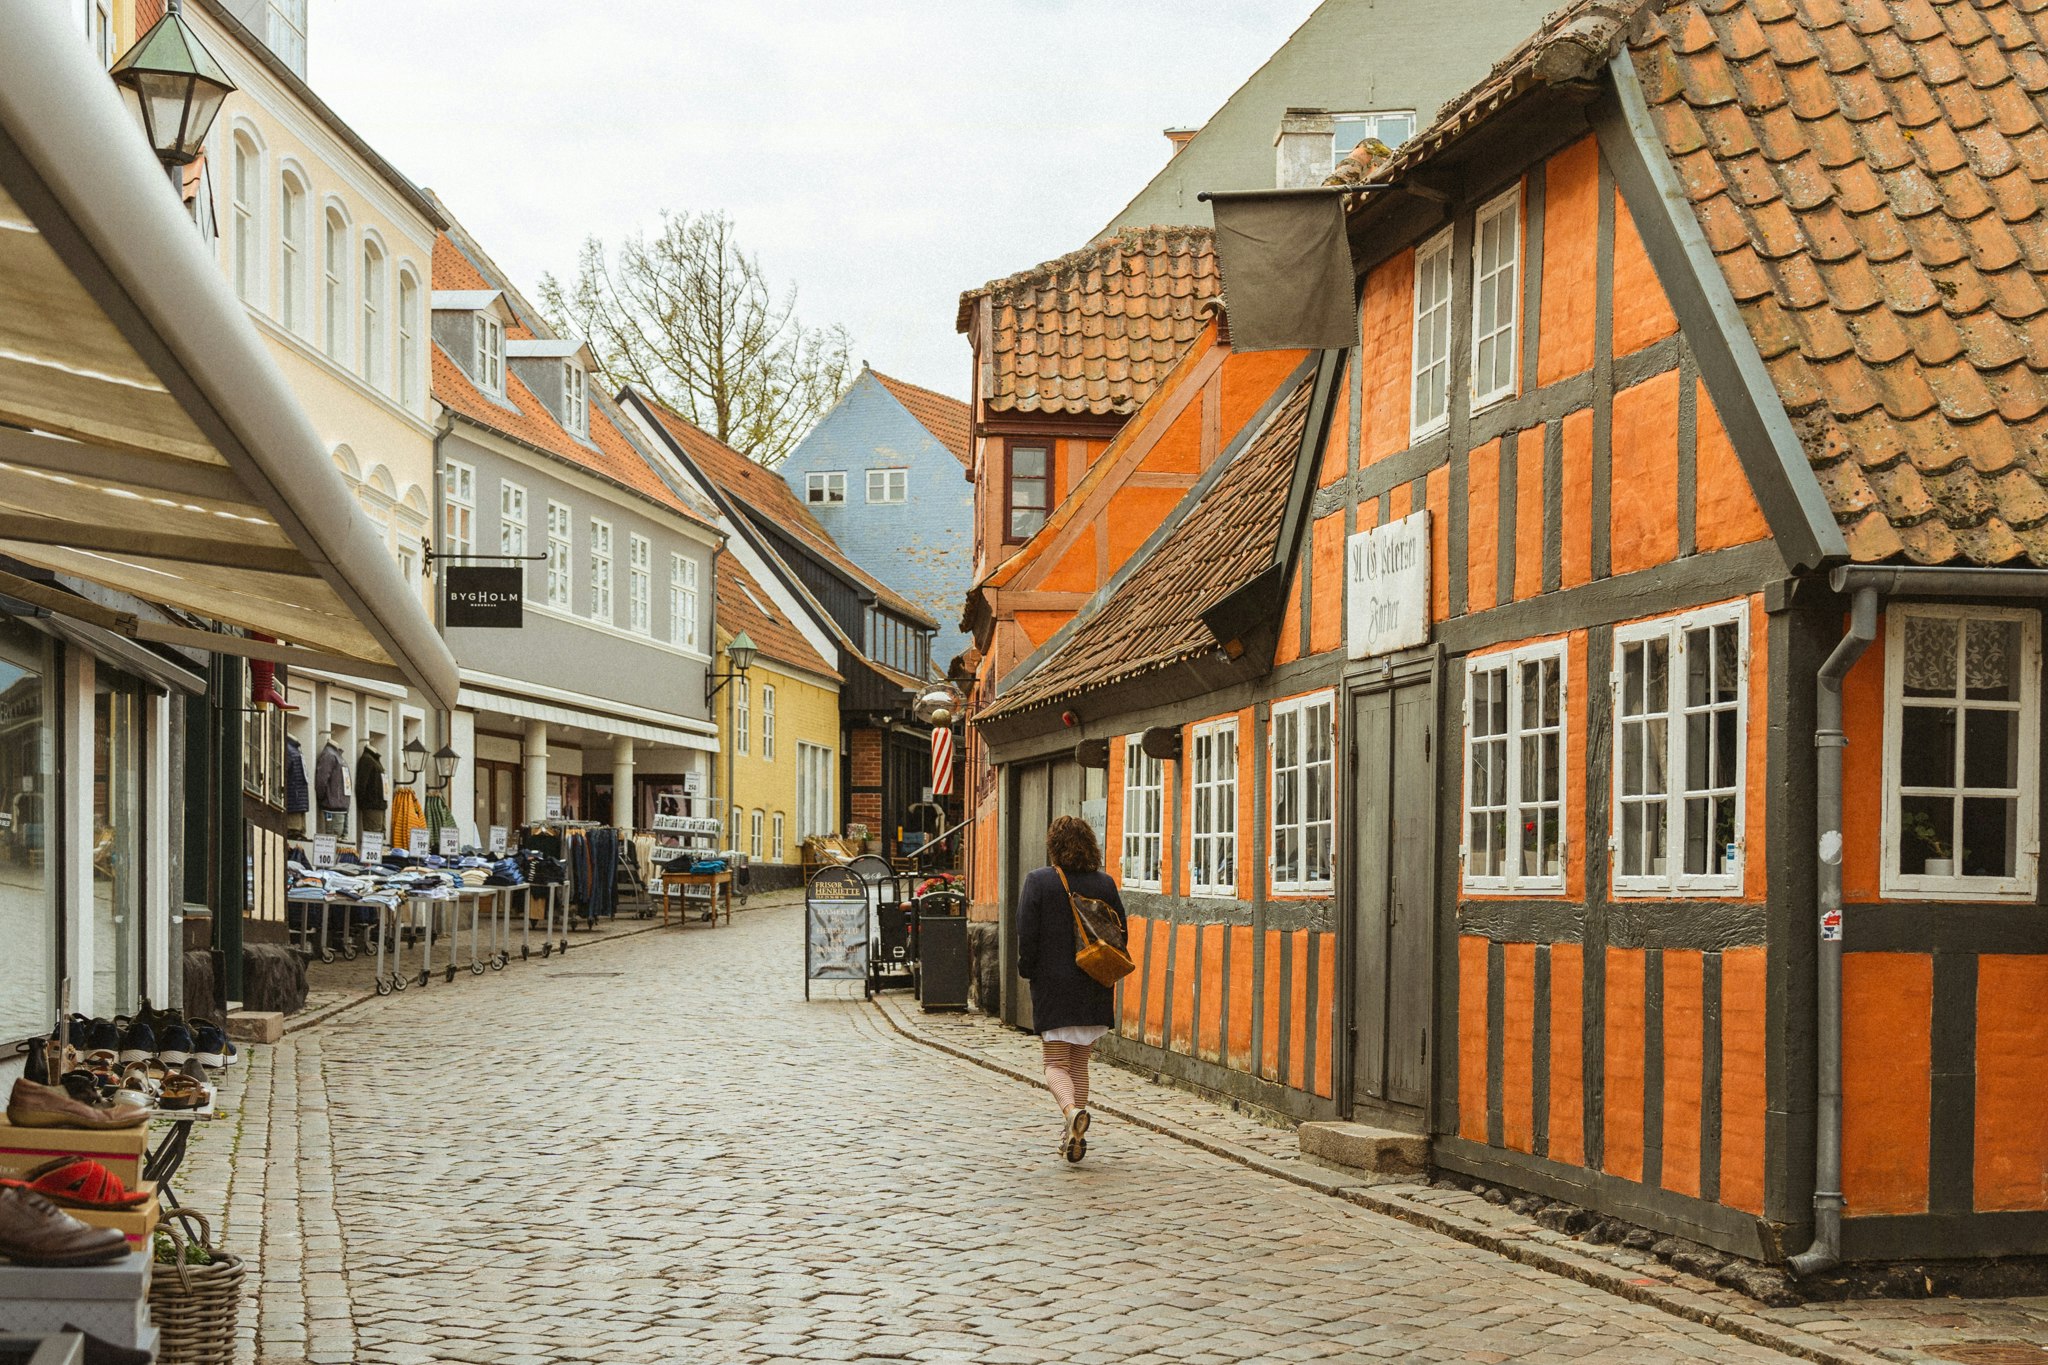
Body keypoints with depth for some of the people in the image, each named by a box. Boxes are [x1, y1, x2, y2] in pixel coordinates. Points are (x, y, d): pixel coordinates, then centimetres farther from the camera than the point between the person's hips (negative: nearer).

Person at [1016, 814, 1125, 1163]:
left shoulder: (1039, 882, -9)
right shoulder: (1105, 883, 1)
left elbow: (1027, 936, -10)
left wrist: (1027, 971, 5)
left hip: (1052, 987, -3)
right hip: (1093, 990, 4)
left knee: (1056, 1063, 2)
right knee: (1080, 1062, 15)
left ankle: (1071, 1110, -26)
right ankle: (1074, 1135, 13)